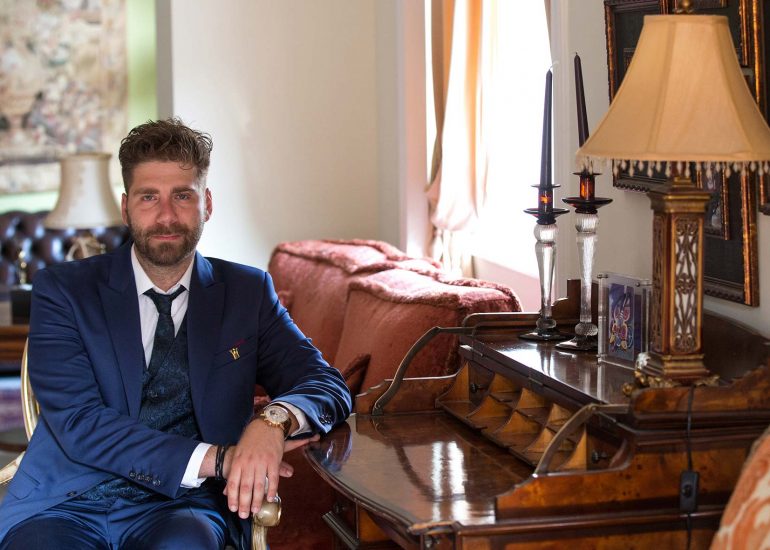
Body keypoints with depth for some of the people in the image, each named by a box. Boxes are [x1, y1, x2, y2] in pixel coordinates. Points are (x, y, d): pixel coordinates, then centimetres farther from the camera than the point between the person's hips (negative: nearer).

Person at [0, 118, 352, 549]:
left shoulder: (247, 292, 12)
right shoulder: (62, 290, 4)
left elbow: (330, 388, 6)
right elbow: (79, 424, -8)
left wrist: (274, 421, -20)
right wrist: (216, 459, -19)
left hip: (182, 507, 1)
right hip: (66, 505, -1)